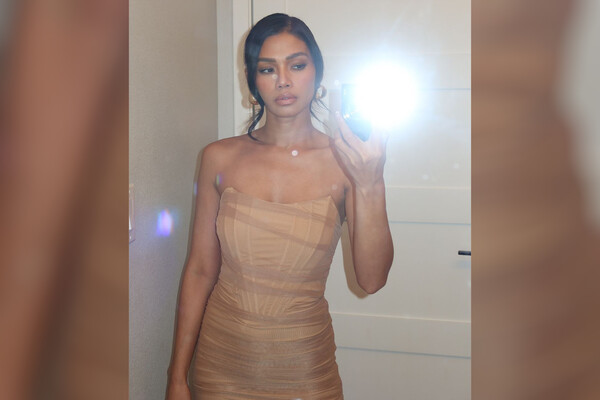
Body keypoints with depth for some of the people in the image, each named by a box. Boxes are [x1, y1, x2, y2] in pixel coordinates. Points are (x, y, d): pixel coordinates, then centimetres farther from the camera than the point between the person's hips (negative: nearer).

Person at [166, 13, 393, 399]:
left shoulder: (344, 161, -9)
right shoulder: (221, 158, -5)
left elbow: (372, 279, -15)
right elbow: (200, 270, -2)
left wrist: (371, 183, -28)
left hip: (305, 367, -1)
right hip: (222, 362, 1)